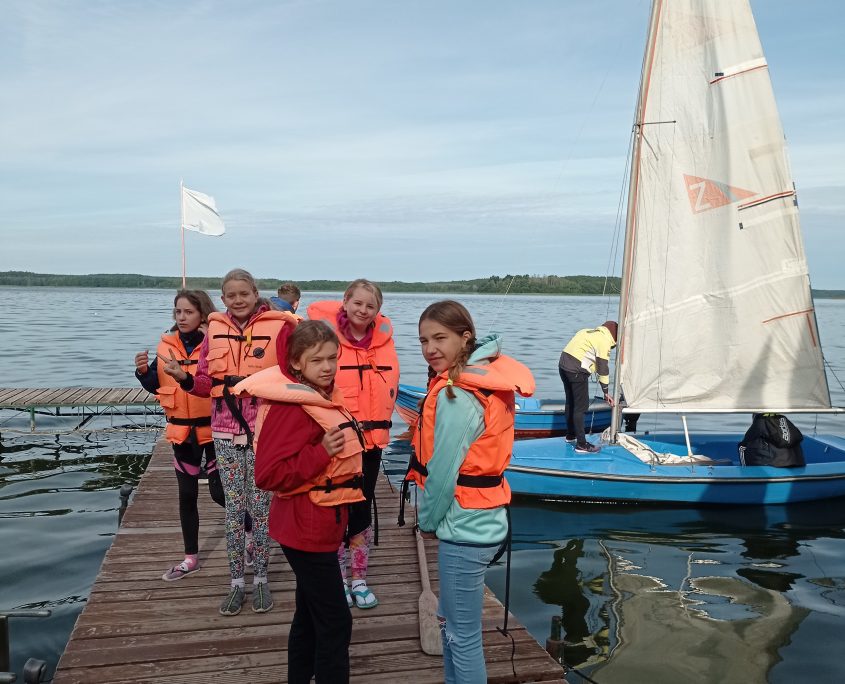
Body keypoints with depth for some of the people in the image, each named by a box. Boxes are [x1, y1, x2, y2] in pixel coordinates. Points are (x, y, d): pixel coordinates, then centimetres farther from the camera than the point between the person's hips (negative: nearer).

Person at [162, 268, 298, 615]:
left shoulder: (276, 327, -6)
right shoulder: (215, 330, 4)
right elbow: (206, 383, 8)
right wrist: (184, 378, -10)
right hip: (225, 432, 3)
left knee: (260, 506, 6)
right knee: (234, 508, 10)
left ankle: (260, 579, 23)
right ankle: (237, 581, 23)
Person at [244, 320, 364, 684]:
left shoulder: (323, 397, 6)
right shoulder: (290, 408, -23)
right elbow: (268, 475, -26)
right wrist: (322, 453, -31)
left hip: (320, 523, 10)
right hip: (307, 527, -10)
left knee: (310, 614, 22)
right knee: (335, 622, -1)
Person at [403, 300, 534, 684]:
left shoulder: (456, 395, -23)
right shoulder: (486, 377, 5)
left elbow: (443, 470, -21)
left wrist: (427, 521, -3)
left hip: (464, 528, -10)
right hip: (481, 519, 10)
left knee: (463, 636, 7)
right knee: (451, 623, 25)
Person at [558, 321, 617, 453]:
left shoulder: (589, 332, 21)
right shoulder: (604, 341, -5)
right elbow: (603, 368, -6)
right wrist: (606, 392, 1)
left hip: (563, 364, 9)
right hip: (577, 370, -9)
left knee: (571, 402, 21)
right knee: (581, 406, -3)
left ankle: (570, 435, 36)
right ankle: (581, 445, 0)